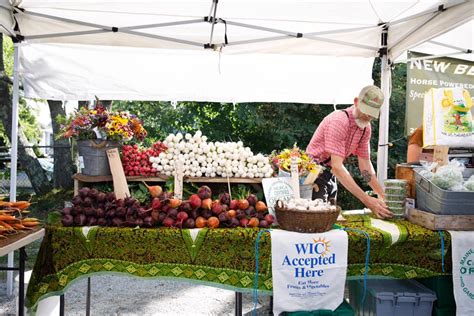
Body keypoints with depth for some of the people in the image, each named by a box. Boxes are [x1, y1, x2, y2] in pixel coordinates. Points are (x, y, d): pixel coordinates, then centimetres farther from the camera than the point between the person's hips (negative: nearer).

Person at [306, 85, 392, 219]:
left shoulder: (366, 127, 0)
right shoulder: (338, 121, -27)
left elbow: (365, 164, 6)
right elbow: (337, 167, -32)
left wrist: (382, 195, -4)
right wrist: (367, 200, -36)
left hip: (329, 173, 8)